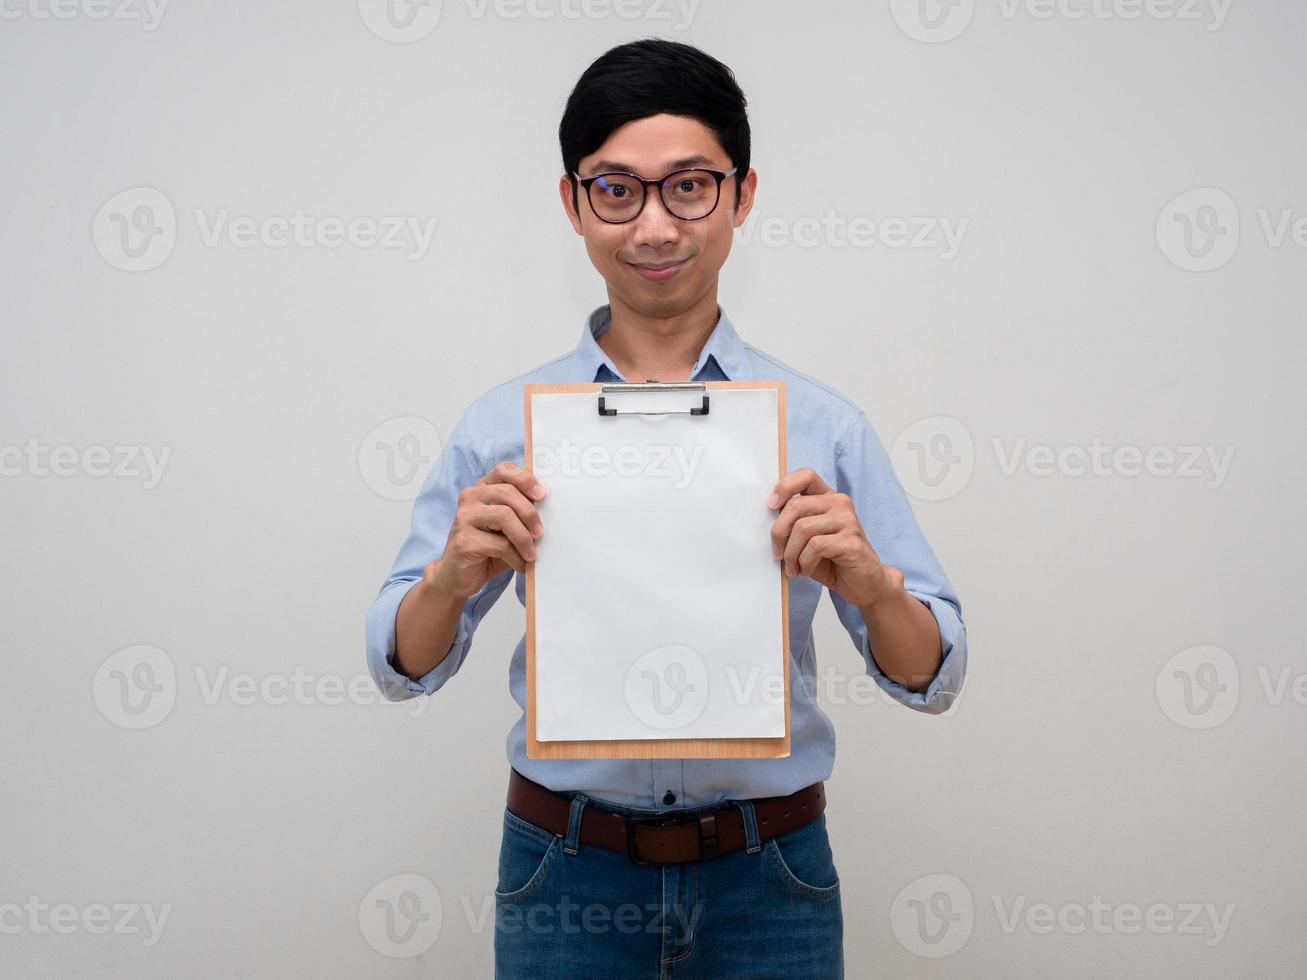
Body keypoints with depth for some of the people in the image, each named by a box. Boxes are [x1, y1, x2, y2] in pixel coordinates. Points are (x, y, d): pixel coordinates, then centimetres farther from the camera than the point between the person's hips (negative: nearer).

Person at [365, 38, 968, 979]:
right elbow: (401, 668, 1)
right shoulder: (505, 423, -1)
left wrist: (871, 585, -22)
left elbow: (934, 678, -1)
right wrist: (451, 577, -19)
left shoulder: (821, 422, -2)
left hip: (768, 881, 0)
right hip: (565, 873, 1)